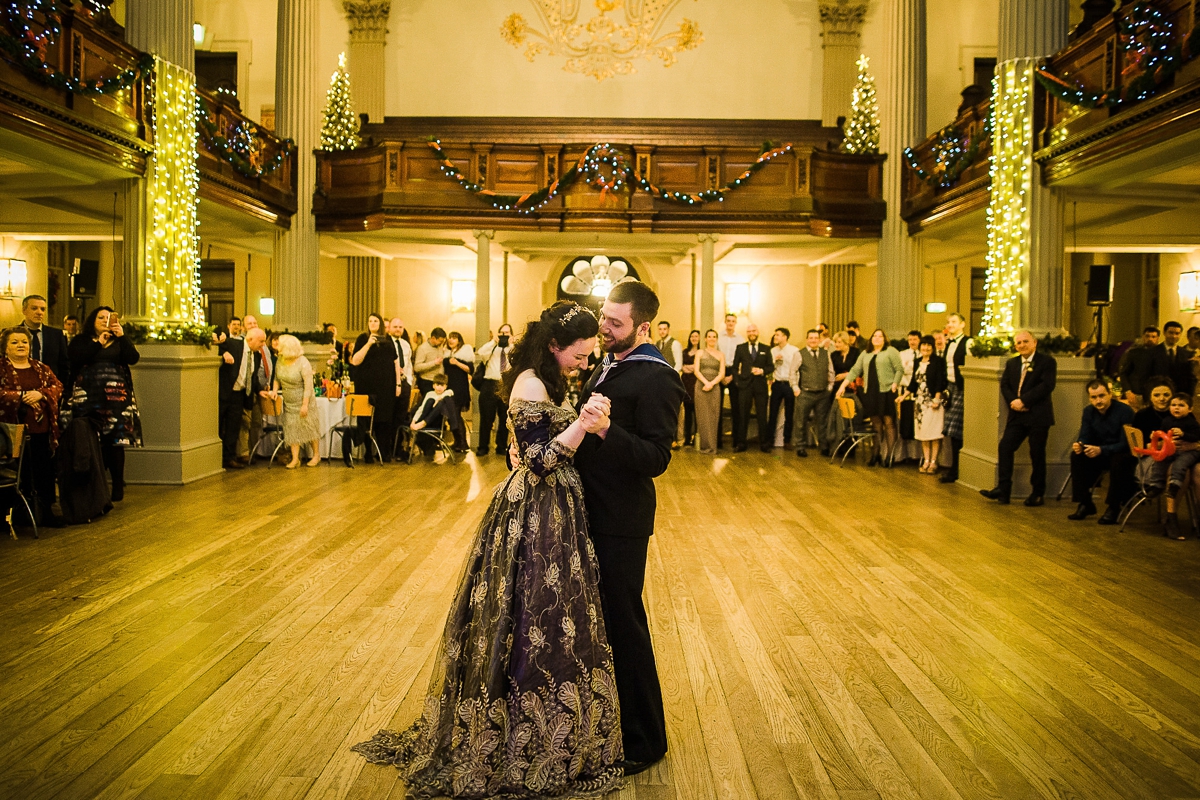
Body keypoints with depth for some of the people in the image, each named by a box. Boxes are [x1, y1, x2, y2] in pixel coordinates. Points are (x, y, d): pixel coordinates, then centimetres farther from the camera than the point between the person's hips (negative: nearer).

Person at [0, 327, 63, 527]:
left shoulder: (41, 368, 16)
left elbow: (57, 386, 5)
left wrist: (40, 394, -13)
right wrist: (21, 396, -17)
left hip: (41, 429, 4)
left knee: (44, 472, 5)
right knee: (19, 474, 0)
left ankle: (46, 512, 11)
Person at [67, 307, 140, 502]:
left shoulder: (119, 342, 14)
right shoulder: (81, 340, 12)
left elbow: (133, 358, -3)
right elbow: (74, 357, -7)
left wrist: (122, 335, -11)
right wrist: (98, 342, -6)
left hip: (116, 397, 0)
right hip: (89, 397, 0)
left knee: (115, 441, -2)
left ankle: (118, 486, 4)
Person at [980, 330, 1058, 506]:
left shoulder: (1047, 361, -3)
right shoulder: (1011, 363, 15)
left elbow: (1047, 385, -14)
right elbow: (1004, 385, 8)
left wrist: (1023, 401, -18)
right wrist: (1013, 401, -12)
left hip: (1038, 416, -5)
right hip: (1017, 415, 5)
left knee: (1037, 454, 1)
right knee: (1005, 447, -5)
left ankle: (1038, 494, 12)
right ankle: (1003, 489, -4)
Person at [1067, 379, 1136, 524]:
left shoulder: (1125, 411, -18)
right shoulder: (1089, 412, 0)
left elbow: (1125, 444, -24)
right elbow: (1084, 437, -3)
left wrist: (1101, 450, -39)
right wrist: (1079, 445, -29)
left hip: (1125, 454, -5)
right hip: (1101, 454, 5)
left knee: (1118, 460, -38)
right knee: (1077, 455, -19)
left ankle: (1113, 507, -23)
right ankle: (1084, 504, -11)